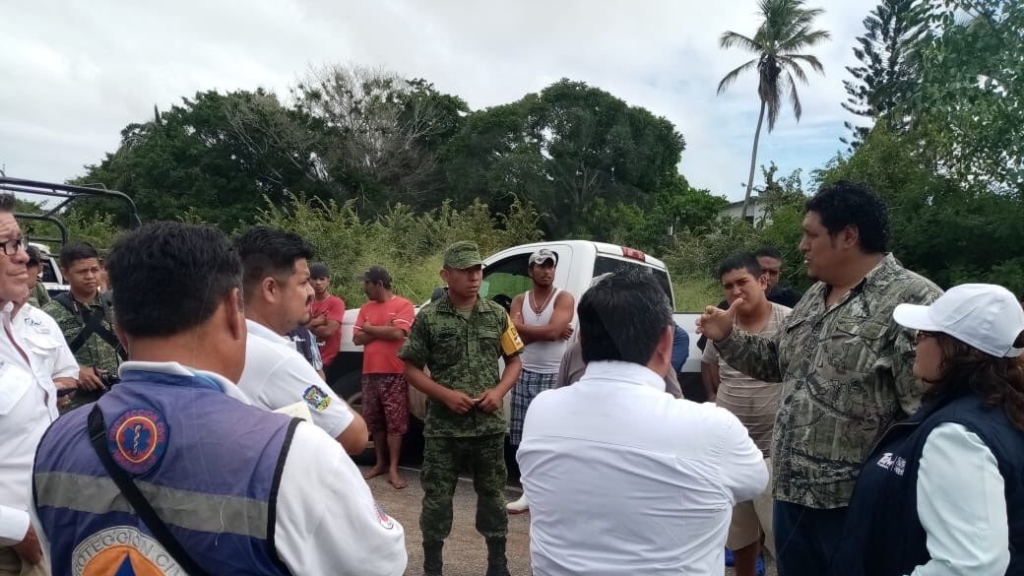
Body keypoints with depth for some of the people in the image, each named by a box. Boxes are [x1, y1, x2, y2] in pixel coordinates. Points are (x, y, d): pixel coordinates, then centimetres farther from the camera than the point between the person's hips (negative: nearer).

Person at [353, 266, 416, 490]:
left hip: (394, 373, -6)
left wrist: (370, 329, -5)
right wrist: (383, 330, -10)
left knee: (395, 422, -3)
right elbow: (357, 338, 4)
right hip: (370, 373, 6)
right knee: (374, 421, 12)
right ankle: (380, 463, 25)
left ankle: (393, 469, 2)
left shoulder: (403, 305, -4)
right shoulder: (366, 308, 12)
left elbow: (398, 333, -18)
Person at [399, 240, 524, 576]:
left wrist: (499, 391, -8)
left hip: (489, 425, 2)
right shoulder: (429, 318, -5)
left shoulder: (497, 315, 2)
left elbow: (514, 360, 9)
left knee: (493, 494, 13)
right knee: (437, 496, 8)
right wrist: (446, 394, -14)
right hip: (443, 427, -2)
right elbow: (411, 369, -2)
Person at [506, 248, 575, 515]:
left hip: (554, 377, -4)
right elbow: (517, 335, -6)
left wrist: (524, 327, -8)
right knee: (525, 438, 9)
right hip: (525, 375, 4)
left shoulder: (564, 299, -3)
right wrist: (548, 332, -11)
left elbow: (553, 330, -18)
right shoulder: (519, 300, 9)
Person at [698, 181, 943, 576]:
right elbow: (778, 362, 22)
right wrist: (726, 338, 8)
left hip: (857, 504, -7)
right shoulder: (814, 297, 11)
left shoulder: (912, 302, -15)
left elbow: (929, 412, -21)